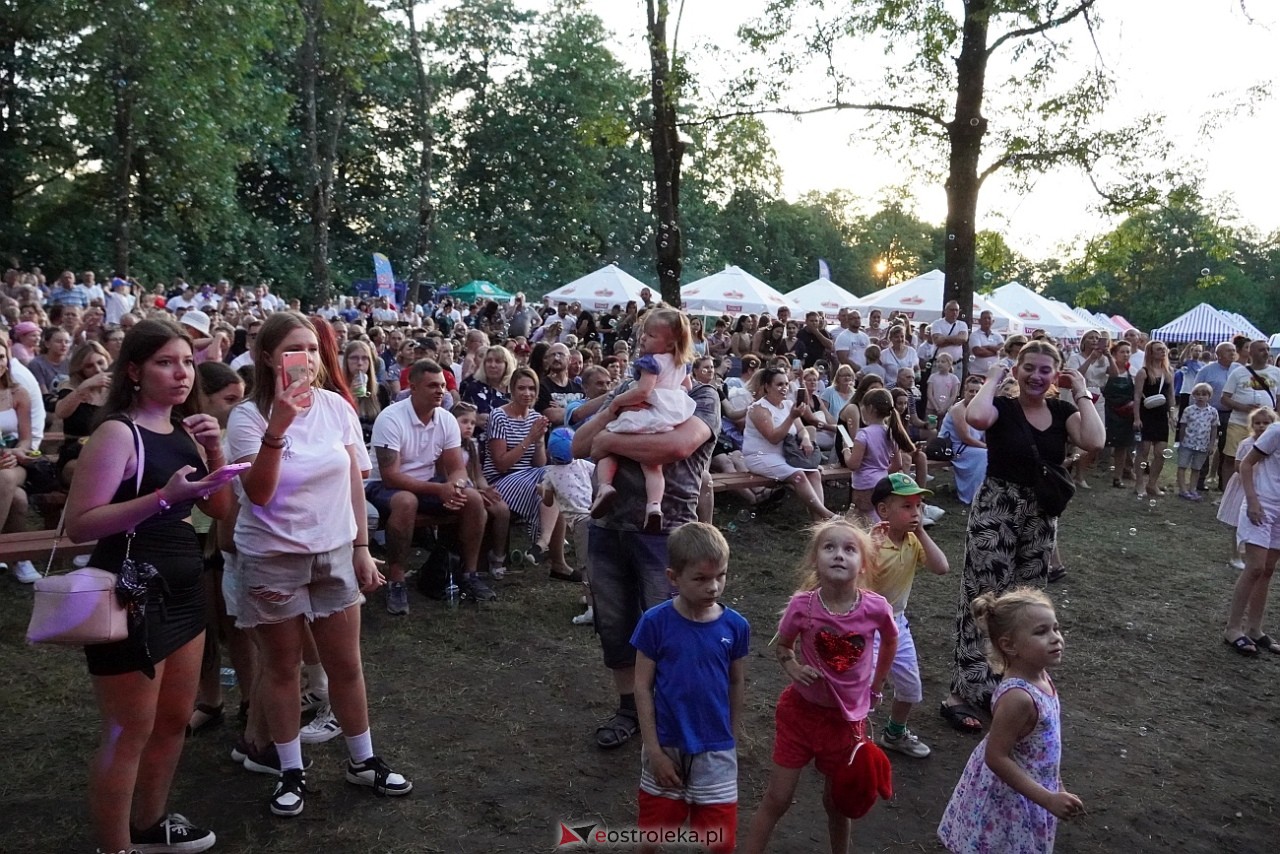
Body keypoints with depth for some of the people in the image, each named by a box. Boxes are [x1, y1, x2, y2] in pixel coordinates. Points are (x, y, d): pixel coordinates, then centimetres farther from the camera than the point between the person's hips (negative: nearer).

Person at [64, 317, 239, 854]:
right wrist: (164, 496, -30)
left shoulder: (183, 431, 8)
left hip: (182, 591, 8)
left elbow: (220, 509, 10)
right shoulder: (118, 433, -15)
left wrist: (213, 452, -5)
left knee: (174, 720, 19)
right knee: (129, 733, 5)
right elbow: (78, 524, -21)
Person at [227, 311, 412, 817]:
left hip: (334, 552, 3)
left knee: (345, 665, 12)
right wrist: (278, 426, -34)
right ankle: (291, 772, 29)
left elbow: (353, 482, 4)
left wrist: (362, 548, 5)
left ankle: (363, 761, 29)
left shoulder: (337, 407, -4)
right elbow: (258, 495, -23)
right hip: (273, 558, -2)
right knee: (281, 668, 12)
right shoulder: (248, 417, -13)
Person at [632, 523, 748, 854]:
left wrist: (731, 739, 10)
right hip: (666, 746, -1)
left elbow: (737, 684, 4)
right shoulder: (655, 622, -15)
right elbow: (642, 687, -9)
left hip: (716, 752, 1)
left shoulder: (735, 626, -9)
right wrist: (653, 750, -10)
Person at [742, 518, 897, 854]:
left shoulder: (876, 608, -20)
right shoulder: (802, 605, -21)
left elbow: (890, 642, 5)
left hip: (848, 716, 1)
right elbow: (782, 645, -1)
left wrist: (875, 688, 8)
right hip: (802, 709, -1)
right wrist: (792, 668, -20)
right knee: (776, 799, 6)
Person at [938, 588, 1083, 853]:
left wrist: (1055, 786, 17)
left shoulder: (1041, 677, -5)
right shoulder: (1018, 696, -32)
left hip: (1028, 789, 8)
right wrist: (1048, 799, -27)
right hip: (1008, 798, -8)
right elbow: (996, 758, -29)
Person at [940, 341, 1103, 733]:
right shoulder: (1002, 407, -8)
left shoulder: (1062, 411, 4)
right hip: (995, 512, -5)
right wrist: (993, 379, -17)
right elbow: (976, 417, -34)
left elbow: (1094, 441, -16)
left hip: (1041, 517, 5)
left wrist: (1080, 392, -7)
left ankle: (1002, 684, 30)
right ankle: (962, 692, 3)